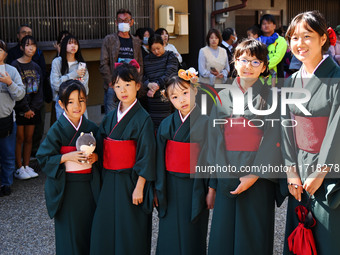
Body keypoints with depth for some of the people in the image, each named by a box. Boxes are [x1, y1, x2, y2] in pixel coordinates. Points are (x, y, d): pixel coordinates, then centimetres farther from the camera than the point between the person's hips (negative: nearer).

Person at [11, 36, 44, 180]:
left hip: (33, 109, 5)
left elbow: (39, 89, 8)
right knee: (19, 138, -1)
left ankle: (27, 166, 17)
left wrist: (33, 108, -4)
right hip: (19, 109, -5)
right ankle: (19, 169, 6)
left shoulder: (36, 67, 11)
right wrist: (25, 109, -13)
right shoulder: (15, 65, -6)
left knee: (29, 138, 9)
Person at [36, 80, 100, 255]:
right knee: (70, 232, 4)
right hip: (67, 187, -3)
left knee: (90, 226, 9)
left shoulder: (91, 128, 2)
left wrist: (95, 157, -9)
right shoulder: (57, 130, -8)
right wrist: (67, 157, -19)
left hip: (88, 186, 3)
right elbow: (43, 158, -8)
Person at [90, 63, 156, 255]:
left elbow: (146, 155, -13)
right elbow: (102, 149, 13)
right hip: (109, 181, 6)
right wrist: (103, 180, 5)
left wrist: (139, 187, -15)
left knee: (130, 232, 2)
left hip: (130, 181, -6)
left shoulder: (143, 119, -10)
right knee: (105, 230, 10)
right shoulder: (110, 118, 8)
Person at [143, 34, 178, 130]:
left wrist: (157, 85, -17)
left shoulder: (170, 56, 6)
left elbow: (170, 73, -8)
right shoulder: (147, 60, 15)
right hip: (153, 100, 3)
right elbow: (143, 77, 8)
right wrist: (148, 84, -15)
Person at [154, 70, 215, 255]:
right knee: (169, 238, 9)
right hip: (170, 189, 4)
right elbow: (160, 160, 9)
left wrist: (211, 191, -8)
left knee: (191, 238, 5)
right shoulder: (166, 125, 4)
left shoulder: (205, 123, -7)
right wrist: (157, 190, 8)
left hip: (194, 187, -4)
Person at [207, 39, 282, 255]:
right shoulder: (223, 97, 11)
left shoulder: (270, 97, 2)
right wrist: (225, 173, -4)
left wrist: (254, 175, -13)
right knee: (223, 232, 5)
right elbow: (215, 136, 7)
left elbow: (272, 139, -6)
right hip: (227, 178, 3)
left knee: (254, 236, 1)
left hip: (258, 177, -3)